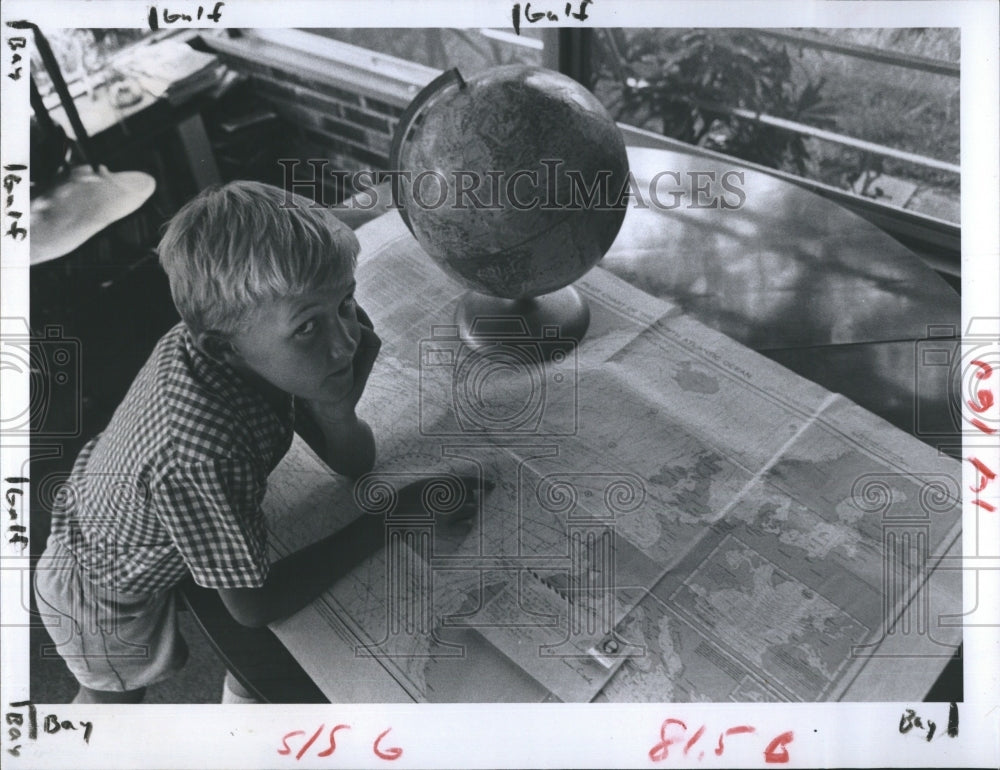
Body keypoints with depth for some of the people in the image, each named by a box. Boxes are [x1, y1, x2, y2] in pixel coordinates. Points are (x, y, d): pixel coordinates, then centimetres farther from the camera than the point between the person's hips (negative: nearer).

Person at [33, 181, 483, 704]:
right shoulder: (199, 454, -47)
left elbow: (353, 465, -14)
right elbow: (255, 605, -31)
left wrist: (334, 411, -37)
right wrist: (390, 519, -29)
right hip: (105, 597, -4)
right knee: (113, 696, 27)